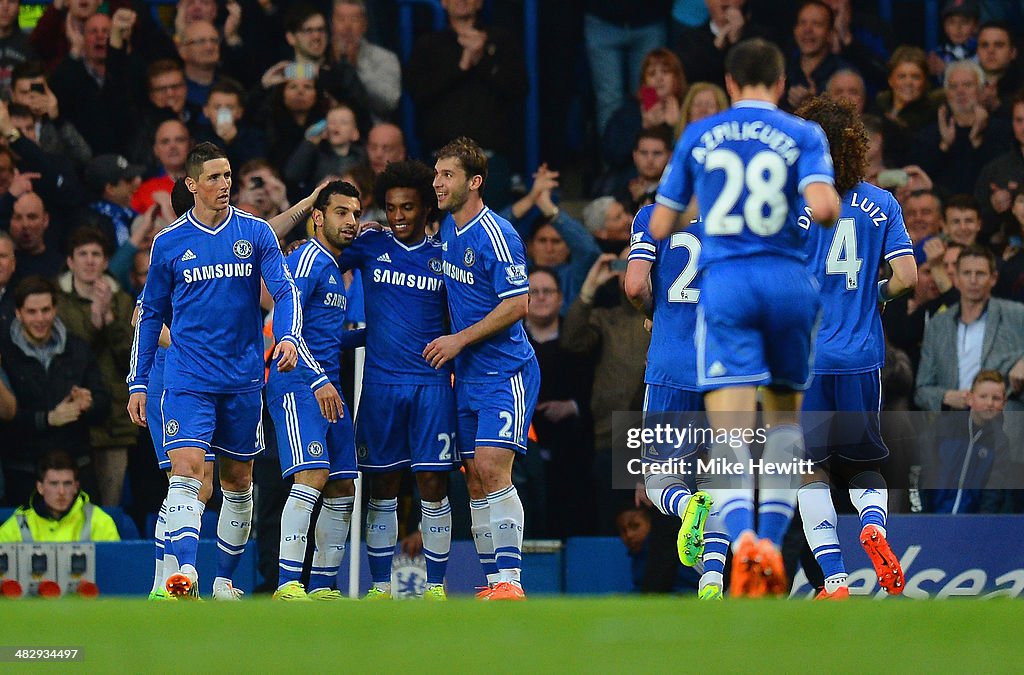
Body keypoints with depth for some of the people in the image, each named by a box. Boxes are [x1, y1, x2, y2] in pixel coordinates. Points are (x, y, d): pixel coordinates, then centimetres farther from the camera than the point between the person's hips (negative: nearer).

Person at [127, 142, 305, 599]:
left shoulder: (256, 233, 2)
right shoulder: (168, 244, 2)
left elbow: (285, 290, -1)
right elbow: (150, 314, 10)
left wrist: (288, 337, -22)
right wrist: (138, 383, 8)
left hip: (243, 379, 2)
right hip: (188, 379, -2)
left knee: (238, 482, 9)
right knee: (185, 472, -18)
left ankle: (225, 579, 20)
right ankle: (185, 571, -30)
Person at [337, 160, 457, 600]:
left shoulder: (444, 257, 7)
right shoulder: (370, 247, 7)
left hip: (432, 383, 0)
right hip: (380, 382, 0)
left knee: (433, 485, -3)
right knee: (382, 487, 3)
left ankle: (435, 587, 3)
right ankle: (380, 587, 9)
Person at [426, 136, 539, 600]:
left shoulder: (496, 235, -15)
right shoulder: (446, 231, 10)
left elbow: (518, 304, -18)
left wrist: (459, 340, -15)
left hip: (506, 371, -8)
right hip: (468, 375, 8)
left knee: (492, 469, -16)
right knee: (475, 479, 5)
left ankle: (509, 582, -17)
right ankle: (492, 584, 8)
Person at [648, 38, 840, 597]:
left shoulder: (698, 137, 10)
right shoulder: (803, 135, 4)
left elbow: (659, 226, 14)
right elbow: (822, 208, -12)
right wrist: (834, 203, 11)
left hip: (724, 283, 0)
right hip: (789, 280, 0)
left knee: (731, 431, -10)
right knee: (784, 414, 20)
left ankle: (743, 539, -36)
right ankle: (772, 542, 10)